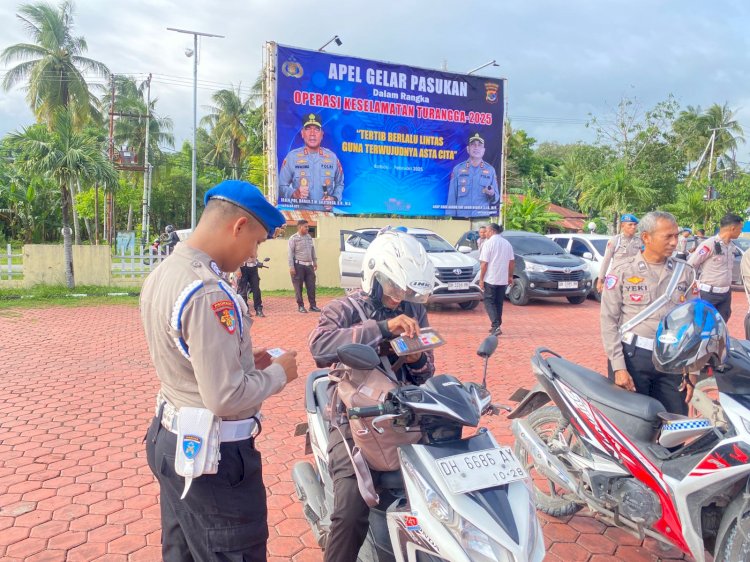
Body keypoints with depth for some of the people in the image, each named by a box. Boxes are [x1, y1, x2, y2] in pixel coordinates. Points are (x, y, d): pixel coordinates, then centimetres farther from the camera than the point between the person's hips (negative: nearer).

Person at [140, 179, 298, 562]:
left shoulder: (160, 275, 3)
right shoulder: (208, 293, -27)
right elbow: (226, 398, -28)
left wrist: (241, 357, 8)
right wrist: (279, 373, -12)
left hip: (167, 439, 9)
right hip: (214, 454, -9)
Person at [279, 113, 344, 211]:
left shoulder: (332, 157, 8)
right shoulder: (292, 157, 3)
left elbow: (339, 184, 16)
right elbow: (282, 186, 4)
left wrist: (334, 199, -1)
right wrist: (295, 194, -14)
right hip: (300, 212, -1)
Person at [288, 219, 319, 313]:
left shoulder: (309, 237, 11)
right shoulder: (293, 238, -6)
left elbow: (313, 250, 19)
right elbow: (291, 253, -9)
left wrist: (315, 262, 16)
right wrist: (291, 267, -13)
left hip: (309, 265, 5)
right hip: (299, 265, -5)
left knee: (311, 286, 5)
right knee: (298, 287, 1)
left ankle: (313, 305, 12)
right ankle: (300, 306, 10)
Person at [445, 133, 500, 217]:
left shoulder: (490, 170, 8)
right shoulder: (458, 169, 6)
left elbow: (496, 199, 9)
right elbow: (452, 197, 4)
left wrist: (492, 194, -13)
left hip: (483, 217, 1)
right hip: (461, 217, -1)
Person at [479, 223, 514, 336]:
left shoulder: (488, 243, -11)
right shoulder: (507, 243, 8)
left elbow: (484, 263, -14)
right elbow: (512, 261, 11)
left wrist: (481, 279, -9)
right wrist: (510, 276, 20)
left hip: (490, 279, -6)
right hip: (503, 279, 6)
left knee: (489, 302, 0)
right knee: (499, 303, 15)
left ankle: (496, 326, -14)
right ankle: (496, 326, 21)